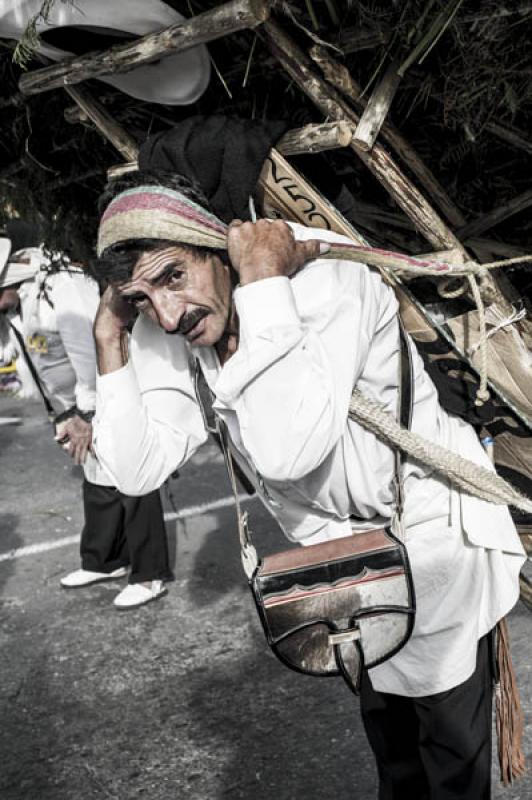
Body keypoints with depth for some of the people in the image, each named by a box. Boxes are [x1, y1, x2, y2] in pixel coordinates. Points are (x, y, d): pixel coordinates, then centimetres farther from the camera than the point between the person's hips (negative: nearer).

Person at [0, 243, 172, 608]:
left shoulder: (62, 290, -26)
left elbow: (90, 355, -26)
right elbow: (35, 368, 11)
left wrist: (87, 415, -17)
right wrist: (65, 417, 5)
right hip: (85, 406, 9)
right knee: (98, 485, 18)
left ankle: (152, 575, 6)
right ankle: (105, 562, 33)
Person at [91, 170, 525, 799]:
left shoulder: (327, 280, -32)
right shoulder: (168, 337, -11)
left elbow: (287, 452, -46)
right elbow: (138, 471, -15)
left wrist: (264, 280, -42)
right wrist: (110, 337, -21)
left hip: (435, 530, -6)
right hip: (344, 551, 7)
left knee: (452, 736, 12)